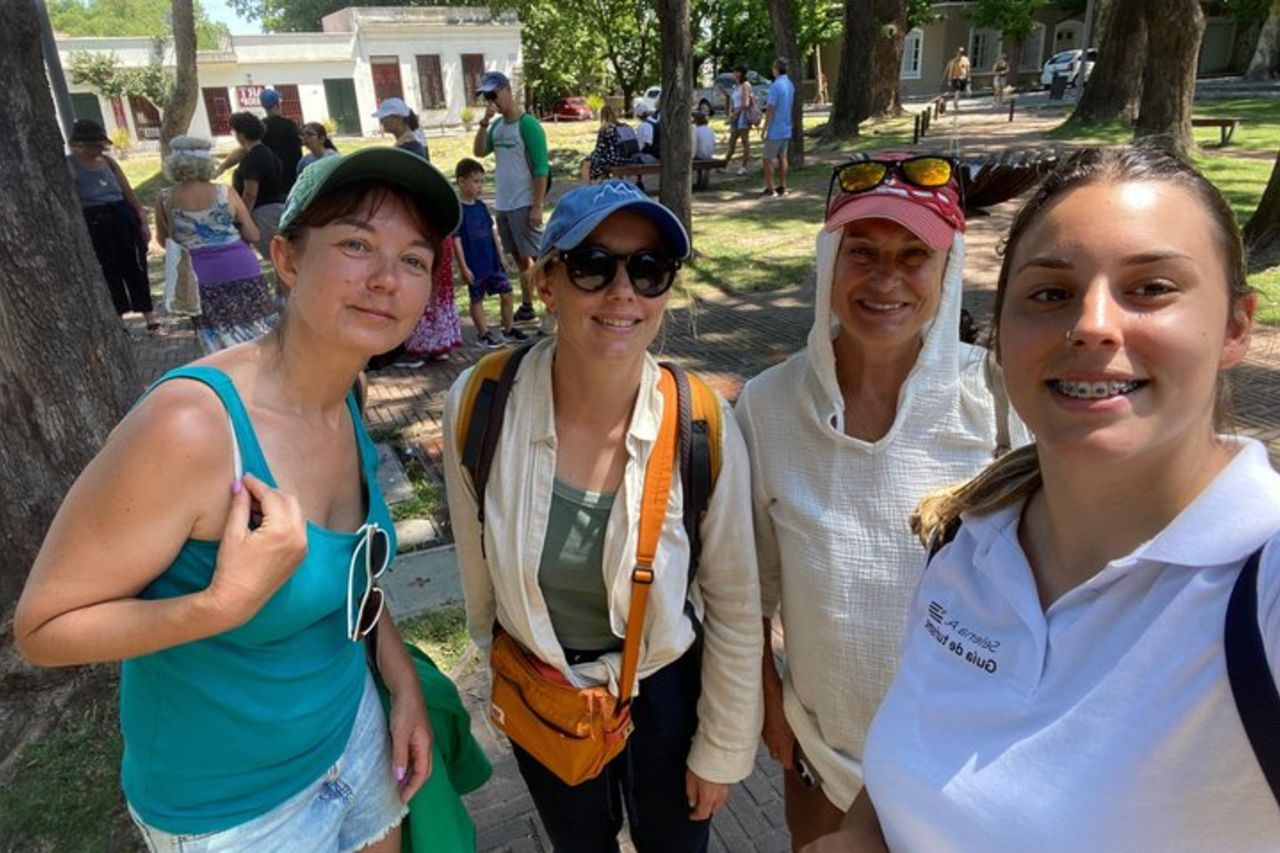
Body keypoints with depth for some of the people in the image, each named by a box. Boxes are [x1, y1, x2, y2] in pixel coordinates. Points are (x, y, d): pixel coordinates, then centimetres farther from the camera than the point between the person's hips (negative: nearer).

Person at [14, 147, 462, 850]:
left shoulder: (342, 396, -9)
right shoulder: (192, 423, -31)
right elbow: (42, 628, -20)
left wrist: (404, 685, 2)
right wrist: (226, 603, -35)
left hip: (354, 732, 6)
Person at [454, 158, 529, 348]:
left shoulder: (481, 206, 7)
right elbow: (456, 240, -14)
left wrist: (500, 257, 15)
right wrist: (463, 267, -16)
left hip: (492, 262, 6)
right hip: (474, 266, -6)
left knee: (506, 293, 6)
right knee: (476, 299, 7)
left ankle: (509, 329, 18)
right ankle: (484, 333, 19)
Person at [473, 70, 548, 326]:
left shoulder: (527, 124, -12)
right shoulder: (497, 126, 11)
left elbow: (541, 168, -15)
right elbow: (479, 152, 3)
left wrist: (537, 206, -20)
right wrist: (484, 122, -8)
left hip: (524, 205, -8)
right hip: (503, 205, 8)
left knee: (539, 257, -5)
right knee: (520, 258, 13)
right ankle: (526, 307, 21)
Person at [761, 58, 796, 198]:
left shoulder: (775, 86, -17)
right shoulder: (790, 85, 10)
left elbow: (771, 109, -18)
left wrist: (765, 129, -14)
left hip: (775, 130, -8)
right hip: (786, 129, 8)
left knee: (767, 159, -2)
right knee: (782, 157, 13)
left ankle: (770, 189, -2)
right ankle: (782, 187, 15)